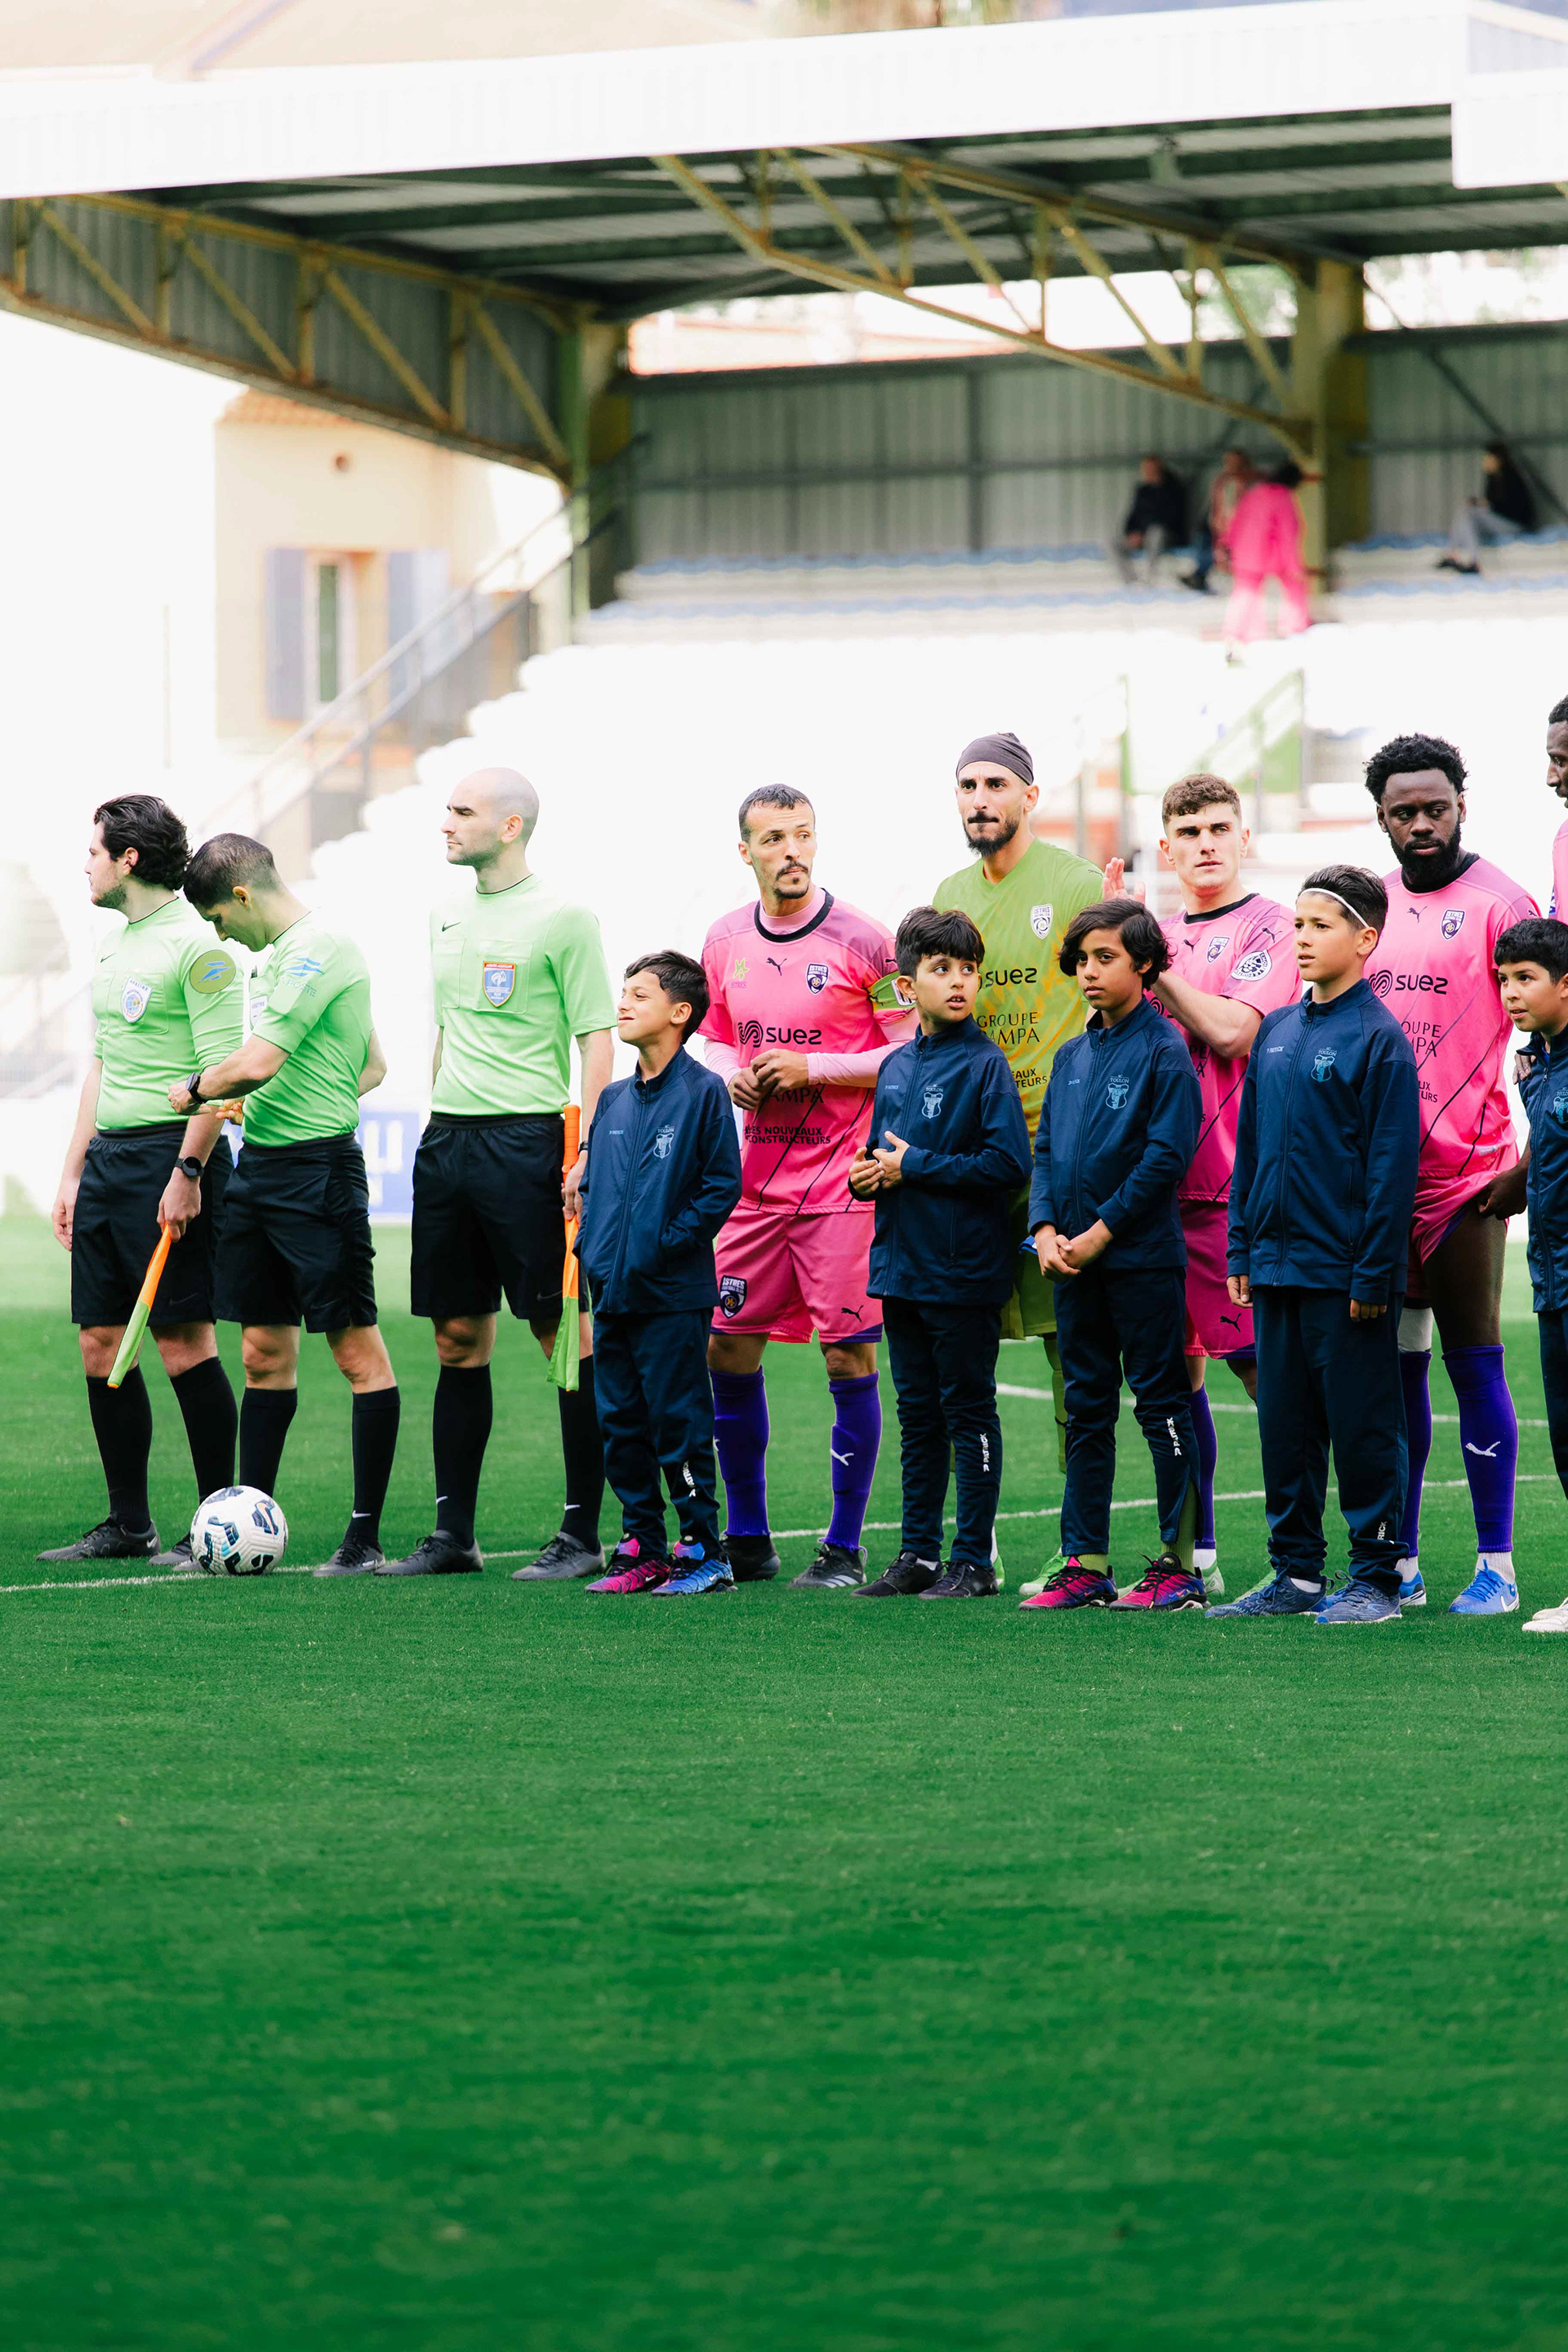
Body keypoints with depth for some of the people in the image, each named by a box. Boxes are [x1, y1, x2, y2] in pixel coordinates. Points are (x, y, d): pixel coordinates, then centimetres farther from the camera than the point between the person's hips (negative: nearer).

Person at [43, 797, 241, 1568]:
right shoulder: (113, 947, 17)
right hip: (109, 1156, 9)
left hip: (170, 1152, -9)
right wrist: (73, 1172, 21)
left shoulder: (195, 945, -11)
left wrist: (187, 1172, -20)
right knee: (100, 1345, 7)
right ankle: (128, 1525, 13)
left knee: (183, 1343, -7)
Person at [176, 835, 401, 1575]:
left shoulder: (319, 949, -14)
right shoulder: (276, 954, 17)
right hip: (259, 1166, 10)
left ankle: (366, 1536, -3)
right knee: (264, 1350, 10)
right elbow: (373, 1067, 26)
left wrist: (195, 1088, -5)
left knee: (357, 1348, -4)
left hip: (317, 1170, -10)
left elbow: (257, 1063, -22)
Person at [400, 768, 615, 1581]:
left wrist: (588, 1154, -14)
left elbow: (596, 1041, -8)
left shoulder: (561, 919, -6)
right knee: (458, 1338, 9)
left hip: (525, 1139, -7)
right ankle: (452, 1530, 14)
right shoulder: (449, 919, 15)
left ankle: (582, 1534, 0)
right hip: (447, 1139, 7)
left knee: (564, 1334, -4)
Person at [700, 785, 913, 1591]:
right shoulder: (726, 941, 7)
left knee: (848, 1355, -4)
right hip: (756, 1176, 5)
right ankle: (746, 1540, 18)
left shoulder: (860, 942, -9)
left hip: (841, 1180, -5)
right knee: (727, 1347, 5)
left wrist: (811, 1069, -15)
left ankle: (844, 1548, 4)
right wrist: (731, 1073, 0)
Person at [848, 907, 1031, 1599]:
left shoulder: (985, 1063, -10)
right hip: (902, 1268, 7)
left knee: (968, 1415, 0)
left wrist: (913, 1166, -14)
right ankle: (917, 1554, 19)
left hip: (963, 1274, -7)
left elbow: (1007, 1164, -18)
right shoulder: (896, 1066, 11)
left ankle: (974, 1561, 5)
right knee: (916, 1416, 12)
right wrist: (868, 1173, -1)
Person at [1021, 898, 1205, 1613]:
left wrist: (1101, 1232, -15)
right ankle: (1083, 1564, 13)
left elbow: (1167, 1154, -14)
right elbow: (1046, 1148, 14)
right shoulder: (1072, 1056, 14)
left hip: (1142, 1258, -7)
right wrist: (1046, 1230, -1)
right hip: (1073, 1261, 7)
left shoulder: (1163, 1050, -7)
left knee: (1162, 1406, -2)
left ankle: (1181, 1564, 1)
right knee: (1085, 1411, 9)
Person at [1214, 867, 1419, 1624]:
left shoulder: (1378, 1038, -10)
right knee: (1284, 1425, 10)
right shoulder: (1276, 1033, 11)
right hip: (1278, 1266, 7)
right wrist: (1242, 1248, 12)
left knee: (1362, 1427, 0)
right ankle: (1295, 1572, 18)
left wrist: (1374, 1275, -15)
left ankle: (1376, 1576, 6)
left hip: (1345, 1275, -7)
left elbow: (1391, 1164, -12)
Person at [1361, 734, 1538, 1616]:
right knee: (1396, 1366, 9)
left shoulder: (1497, 903, -5)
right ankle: (1400, 1562, 14)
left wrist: (1530, 1159, -16)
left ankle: (1496, 1566, 1)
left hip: (1464, 1171, -6)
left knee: (1474, 1363, -4)